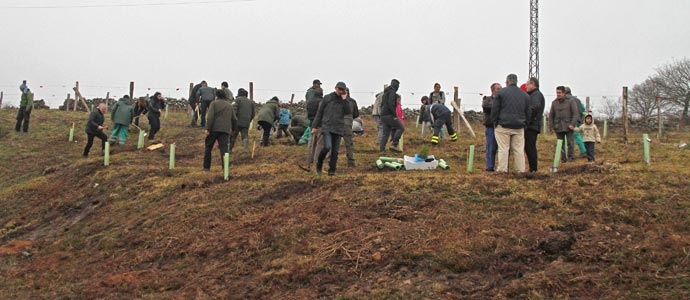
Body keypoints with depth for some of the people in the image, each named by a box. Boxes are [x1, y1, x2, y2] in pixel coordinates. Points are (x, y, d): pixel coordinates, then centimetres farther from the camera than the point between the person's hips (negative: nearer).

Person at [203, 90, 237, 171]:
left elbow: (210, 117, -11)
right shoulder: (230, 105, 17)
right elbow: (234, 119, 19)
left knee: (208, 147, 10)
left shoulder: (214, 103, 1)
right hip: (225, 130, 3)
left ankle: (206, 167, 13)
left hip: (214, 129, -3)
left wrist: (208, 129, -13)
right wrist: (234, 129, 30)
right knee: (224, 148, -1)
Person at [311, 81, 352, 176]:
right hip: (327, 127, -3)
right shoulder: (327, 98, 4)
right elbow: (319, 112, 6)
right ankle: (319, 164, 4)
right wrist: (315, 126, 3)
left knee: (335, 151, 1)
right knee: (327, 147, -19)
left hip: (338, 129, 3)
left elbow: (348, 112, -6)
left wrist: (344, 99, -9)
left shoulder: (344, 100, 10)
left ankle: (332, 170, 12)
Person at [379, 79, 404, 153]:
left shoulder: (385, 93, 23)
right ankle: (394, 145, -14)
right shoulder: (392, 92, -8)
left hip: (383, 116, 9)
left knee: (386, 133, 9)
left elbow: (382, 104, 25)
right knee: (400, 128, -5)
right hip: (389, 115, -9)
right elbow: (391, 104, -20)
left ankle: (381, 149, 3)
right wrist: (395, 115, -18)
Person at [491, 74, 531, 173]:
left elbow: (494, 109, -2)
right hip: (519, 127, 4)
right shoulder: (525, 95, 13)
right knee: (519, 149, 6)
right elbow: (528, 112, 15)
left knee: (503, 149, -1)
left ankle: (502, 169, -2)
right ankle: (520, 170, 7)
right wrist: (525, 124, 21)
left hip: (503, 126, -3)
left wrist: (495, 122, 6)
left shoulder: (501, 92, -1)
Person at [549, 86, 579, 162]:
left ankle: (570, 157, 8)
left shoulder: (570, 101, 1)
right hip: (558, 127, 3)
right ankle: (563, 158, 9)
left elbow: (575, 113, -2)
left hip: (568, 126, -3)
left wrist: (572, 124, -12)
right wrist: (551, 127, 5)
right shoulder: (554, 103, 10)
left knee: (570, 142, -3)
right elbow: (551, 116, 12)